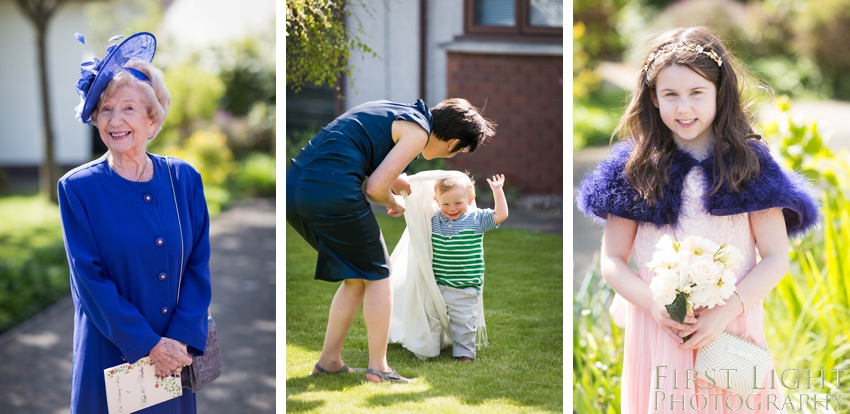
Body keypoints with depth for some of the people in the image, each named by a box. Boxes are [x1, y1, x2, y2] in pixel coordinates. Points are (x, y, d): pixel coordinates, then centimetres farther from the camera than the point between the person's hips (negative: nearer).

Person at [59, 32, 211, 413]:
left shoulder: (184, 180, 1)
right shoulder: (78, 188, -7)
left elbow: (199, 266, 0)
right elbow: (90, 279, -11)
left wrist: (182, 339, -11)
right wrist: (148, 344, -15)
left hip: (178, 352, 3)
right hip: (110, 353, -2)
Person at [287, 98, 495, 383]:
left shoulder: (394, 113, 23)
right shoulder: (418, 131, -2)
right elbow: (376, 187, -9)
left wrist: (414, 188, 42)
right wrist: (394, 203, 12)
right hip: (332, 193, -9)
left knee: (356, 278, 20)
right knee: (377, 275, 7)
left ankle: (329, 361, 21)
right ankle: (378, 369, 8)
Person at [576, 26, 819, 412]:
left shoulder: (750, 163, 1)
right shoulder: (634, 167, 1)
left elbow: (776, 257, -1)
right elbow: (612, 261, 3)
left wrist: (725, 312, -14)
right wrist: (655, 306, -14)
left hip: (733, 328, 0)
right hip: (657, 331, 0)